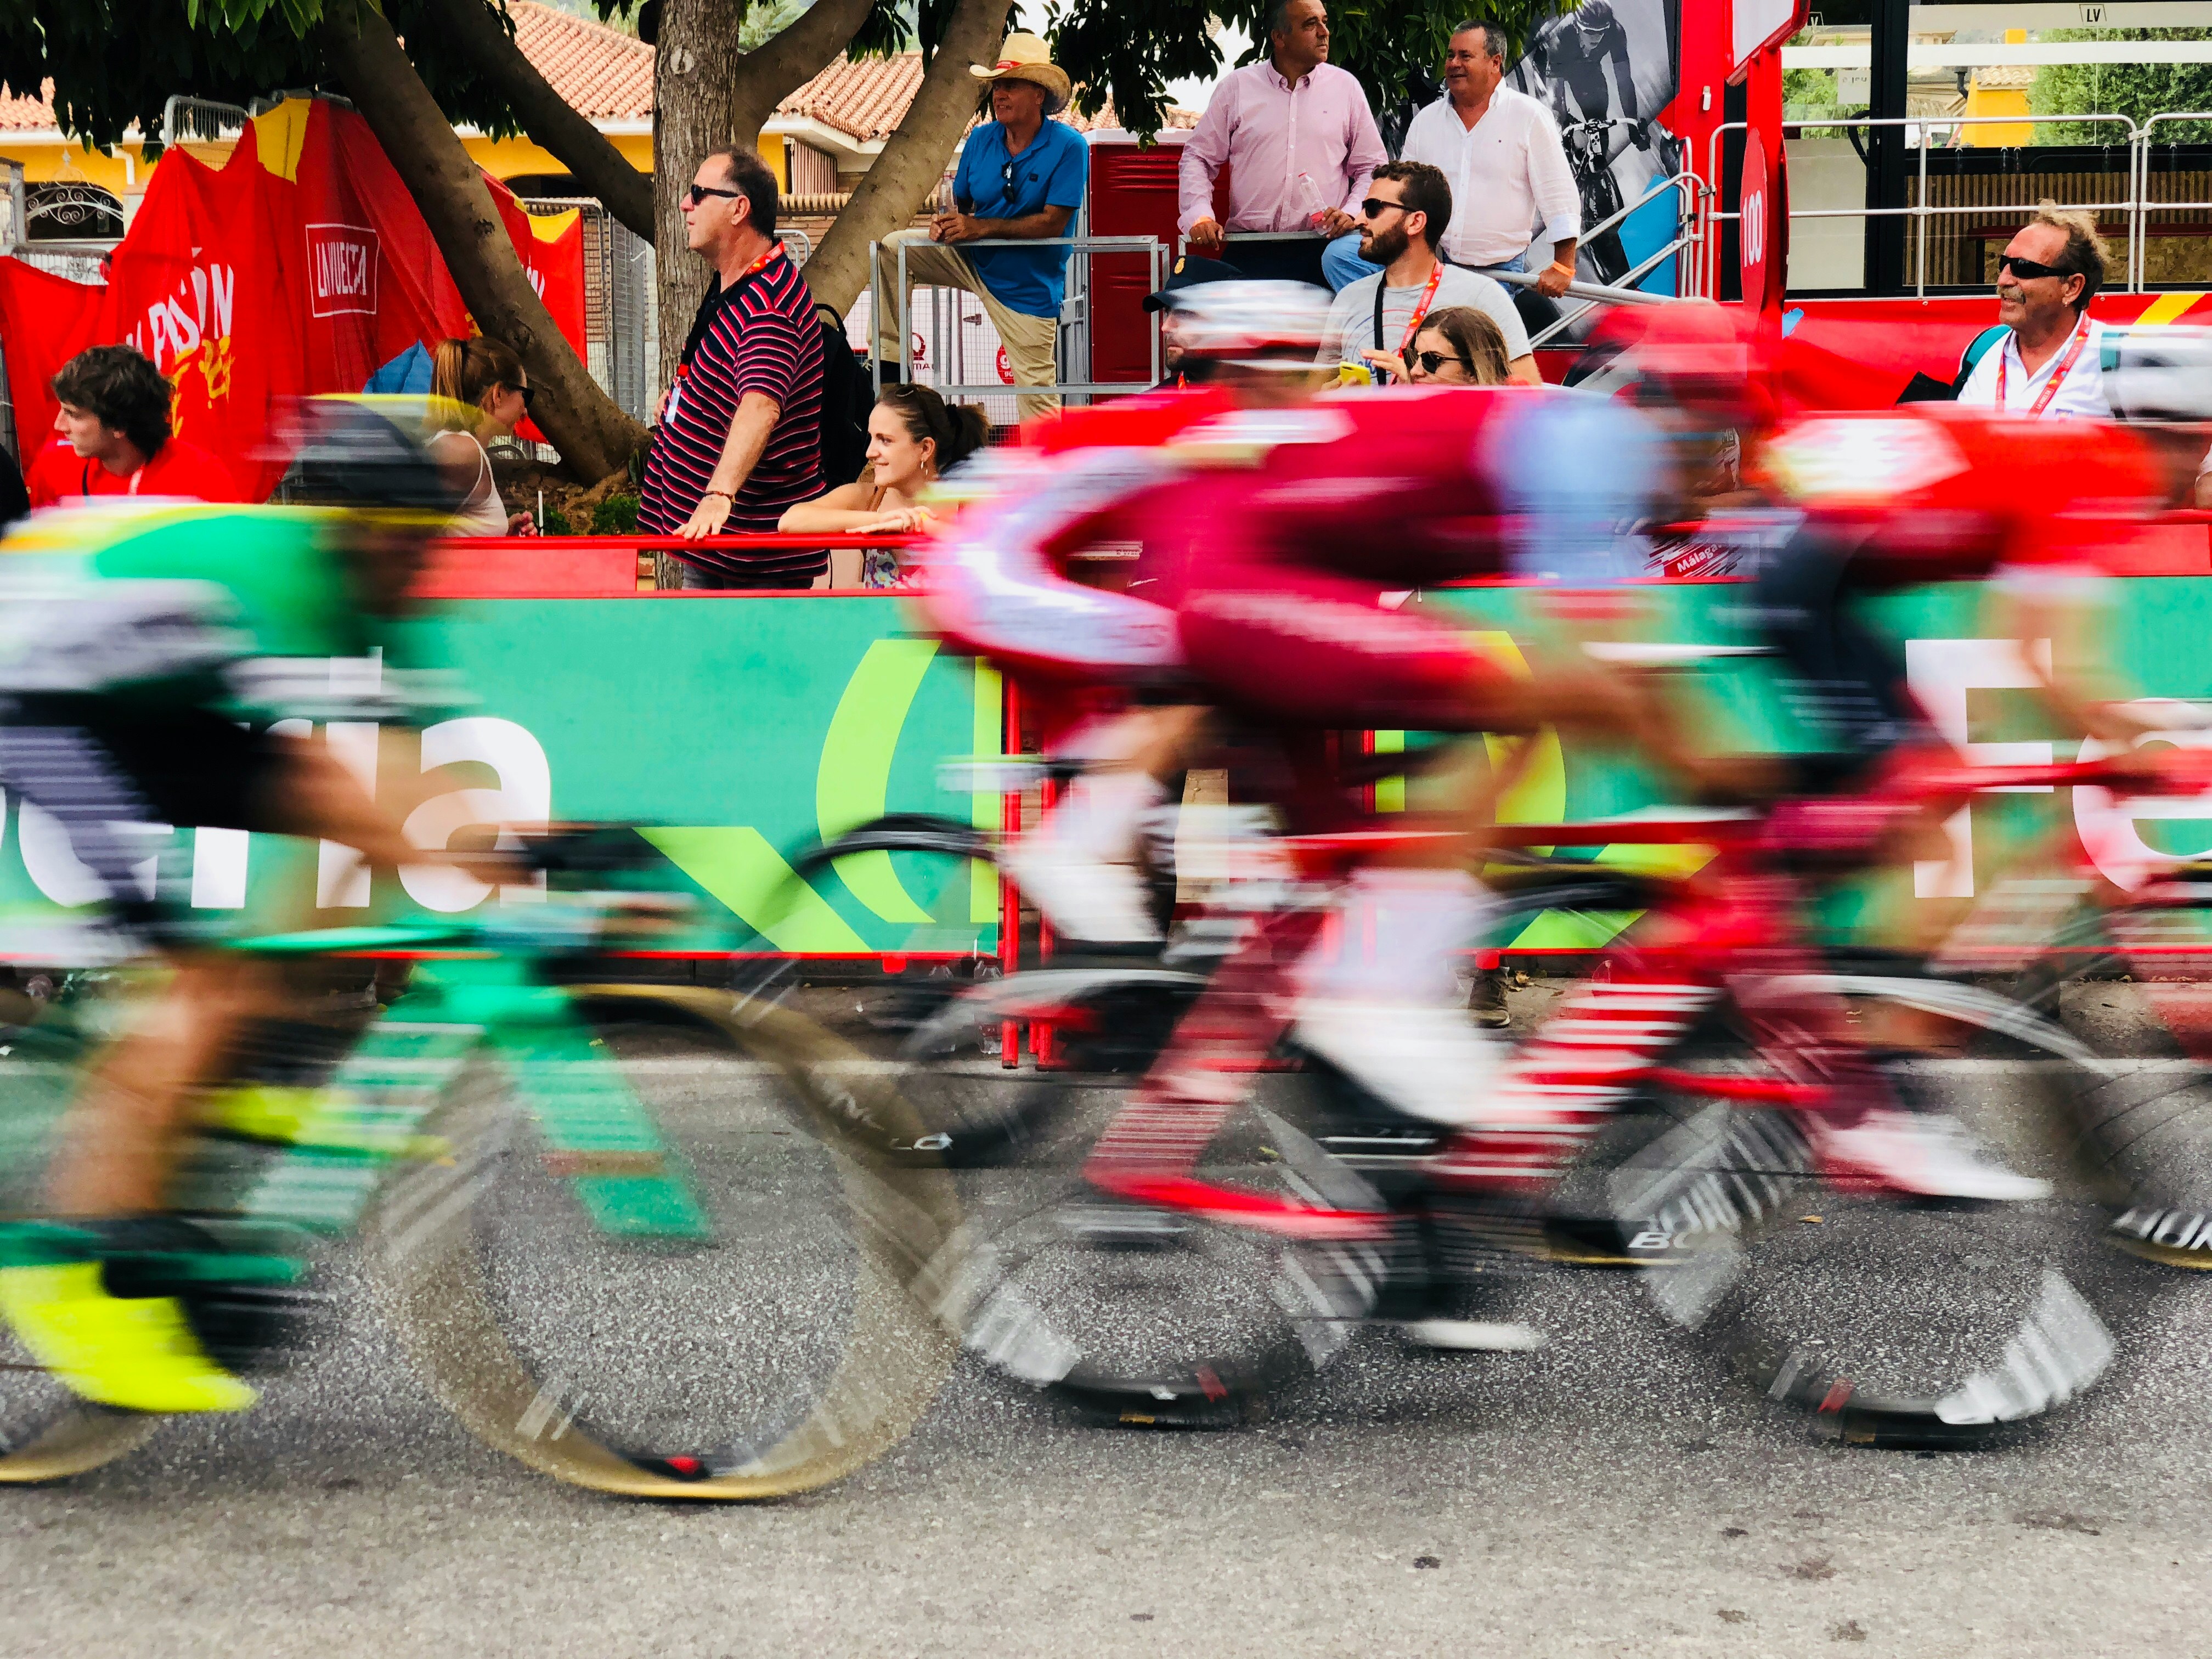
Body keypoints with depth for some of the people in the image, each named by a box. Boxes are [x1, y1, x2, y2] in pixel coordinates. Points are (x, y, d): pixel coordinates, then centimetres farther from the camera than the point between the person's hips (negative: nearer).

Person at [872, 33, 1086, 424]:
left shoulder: (1068, 146, -17)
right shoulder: (981, 139, -1)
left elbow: (1054, 222, -23)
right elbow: (961, 202, 9)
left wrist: (981, 227, -29)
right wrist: (948, 223, -18)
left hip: (1027, 286, -5)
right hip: (971, 260, 5)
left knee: (1037, 392, -4)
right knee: (893, 248, -10)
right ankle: (891, 359, -7)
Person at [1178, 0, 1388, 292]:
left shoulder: (1345, 87, 9)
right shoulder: (1237, 86, 9)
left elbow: (1373, 167, 13)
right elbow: (1197, 158, 13)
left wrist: (1351, 214, -4)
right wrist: (1199, 215, -3)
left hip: (1322, 248, 1)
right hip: (1250, 254, -1)